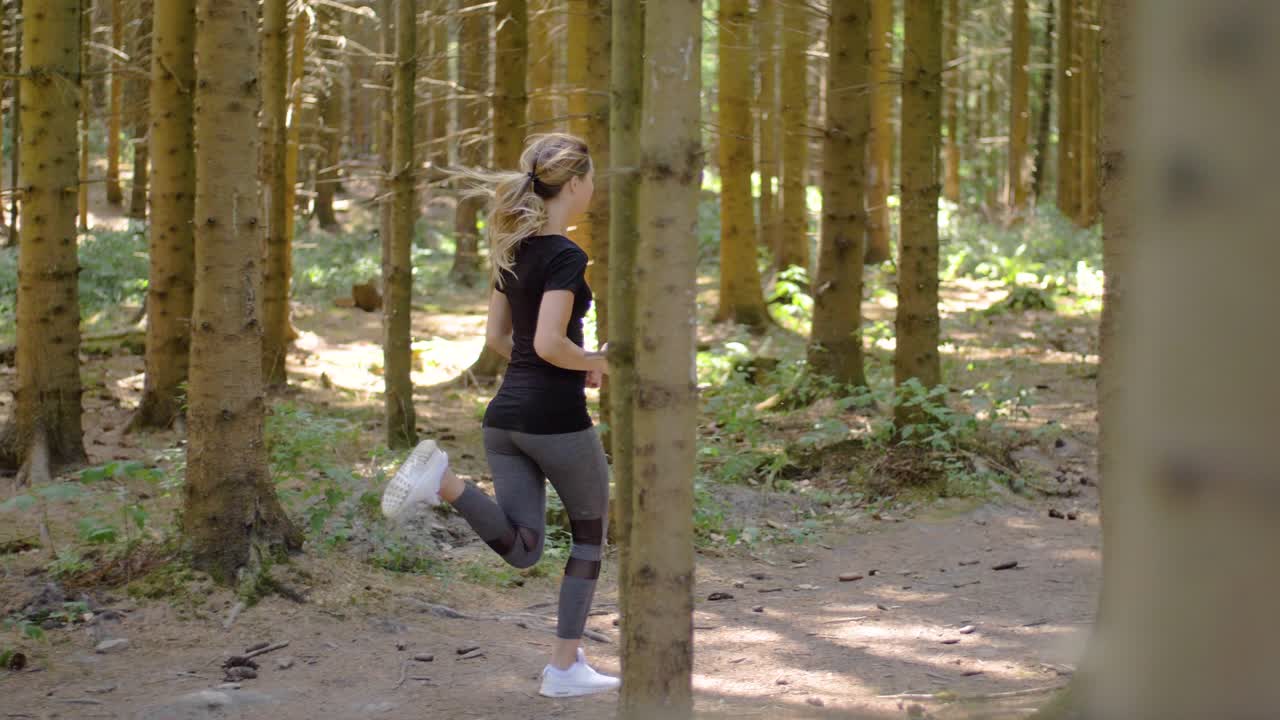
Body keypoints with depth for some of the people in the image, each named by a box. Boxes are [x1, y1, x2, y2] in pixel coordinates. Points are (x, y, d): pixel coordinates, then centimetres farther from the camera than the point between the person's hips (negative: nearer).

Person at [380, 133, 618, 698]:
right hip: (556, 419, -7)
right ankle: (565, 668, 14)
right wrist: (596, 363, -5)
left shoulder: (515, 249, 11)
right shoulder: (566, 256, -15)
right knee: (591, 533, 14)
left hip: (505, 416, 7)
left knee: (521, 550, 3)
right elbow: (549, 344, -24)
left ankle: (440, 480, -19)